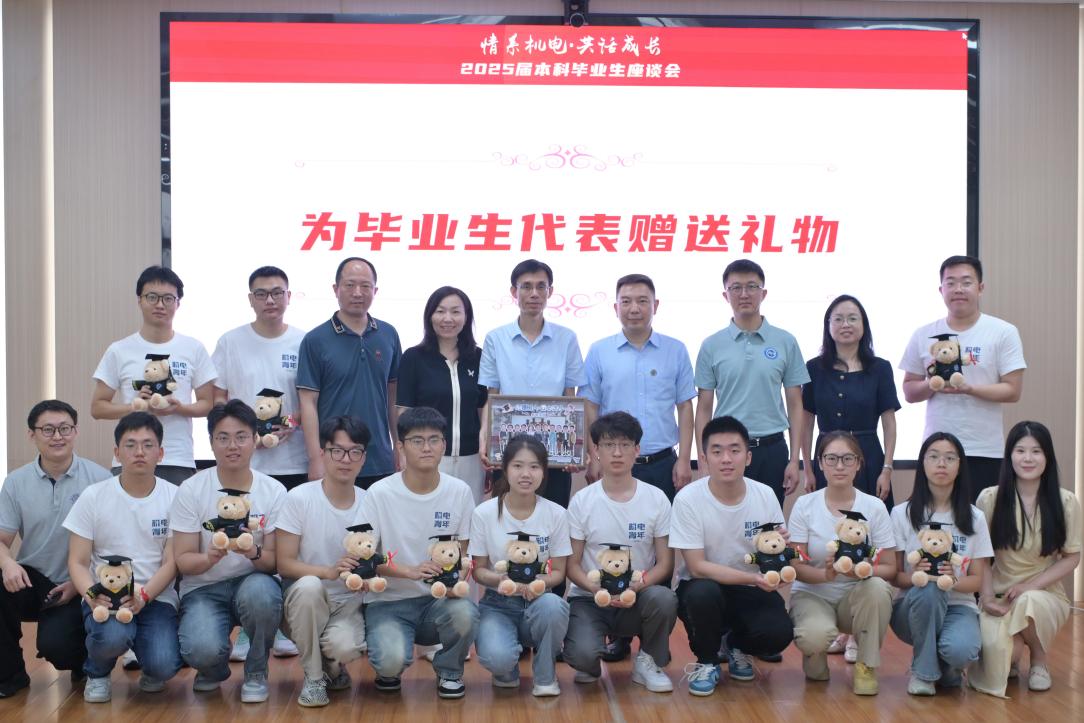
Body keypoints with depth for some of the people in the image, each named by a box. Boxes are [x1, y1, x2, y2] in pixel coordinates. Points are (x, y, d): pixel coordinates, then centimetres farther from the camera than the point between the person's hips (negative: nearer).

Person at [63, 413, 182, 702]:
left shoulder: (174, 498, -1)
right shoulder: (93, 496, 0)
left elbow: (171, 563, -2)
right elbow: (78, 562, 1)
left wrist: (144, 595, -21)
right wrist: (91, 593, -21)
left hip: (155, 596, 0)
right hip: (104, 595, 0)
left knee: (163, 665, -27)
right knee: (112, 636, -35)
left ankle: (151, 672, 14)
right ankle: (97, 673, 3)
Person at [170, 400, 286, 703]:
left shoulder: (274, 491, -3)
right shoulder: (191, 490, -4)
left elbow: (275, 561, -4)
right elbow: (183, 561, -5)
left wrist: (254, 553, -28)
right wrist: (211, 557, -28)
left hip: (253, 581, 1)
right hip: (203, 589, -1)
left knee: (260, 591, -37)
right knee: (203, 650, -31)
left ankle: (256, 672, -7)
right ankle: (213, 667, 11)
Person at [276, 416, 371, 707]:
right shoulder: (299, 498, -11)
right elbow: (284, 564, -12)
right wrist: (328, 571, -29)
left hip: (348, 604, 1)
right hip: (305, 601, -1)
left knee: (345, 647, -32)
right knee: (308, 586, -36)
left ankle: (332, 664, 10)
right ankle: (313, 677, -13)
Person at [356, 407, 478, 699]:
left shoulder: (459, 492, -2)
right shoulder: (380, 494, -10)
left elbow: (464, 551, 6)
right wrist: (409, 571, -26)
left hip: (439, 599, 2)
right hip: (390, 601, -2)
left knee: (465, 612, -32)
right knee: (392, 660, -31)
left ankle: (449, 671, 2)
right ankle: (389, 669, 10)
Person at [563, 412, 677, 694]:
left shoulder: (656, 499, -1)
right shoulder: (582, 501, -3)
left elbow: (665, 563, -1)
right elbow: (572, 565, -1)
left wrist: (636, 586, -21)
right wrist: (597, 588, -21)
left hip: (637, 597, 1)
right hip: (589, 598, -1)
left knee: (664, 598, -34)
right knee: (583, 654, -32)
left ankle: (648, 662, -3)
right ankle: (590, 663, 9)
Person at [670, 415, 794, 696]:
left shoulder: (765, 495, -8)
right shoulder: (688, 499, -17)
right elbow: (697, 567, -19)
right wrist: (751, 577, -31)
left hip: (752, 591, 2)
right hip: (704, 587, -2)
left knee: (779, 633, -26)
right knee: (703, 592, -36)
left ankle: (737, 646, 12)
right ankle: (706, 662, -5)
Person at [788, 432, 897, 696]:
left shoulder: (874, 507, -4)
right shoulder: (804, 505, -6)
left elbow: (889, 568, -6)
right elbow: (795, 566, -9)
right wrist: (825, 574, -29)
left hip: (857, 596, 2)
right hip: (812, 594, -1)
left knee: (877, 587, -34)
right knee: (817, 635, -36)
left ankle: (867, 665, -11)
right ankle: (815, 655, 5)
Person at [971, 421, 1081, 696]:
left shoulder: (1066, 502, -4)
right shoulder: (989, 498, -4)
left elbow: (1071, 557, 1)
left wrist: (1031, 585, -13)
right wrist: (987, 597, -13)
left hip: (1045, 593, 0)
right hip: (998, 595, 0)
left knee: (1028, 603, -38)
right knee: (995, 648, -32)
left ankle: (1039, 662, -3)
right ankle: (1010, 661, 11)